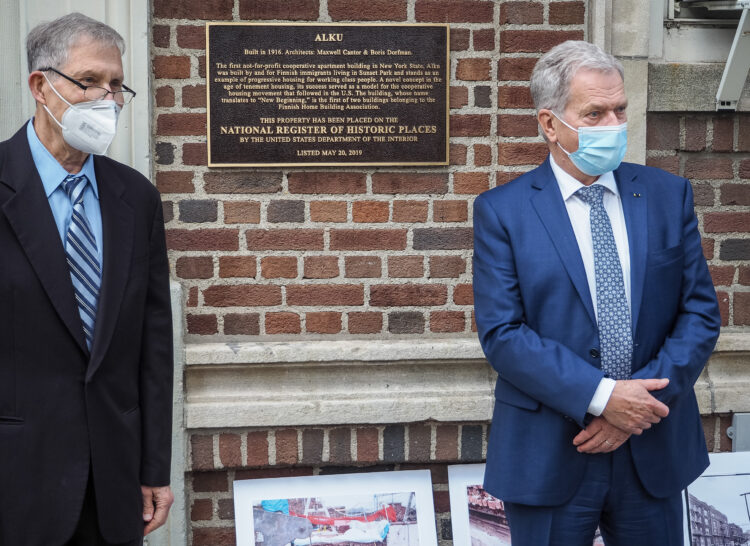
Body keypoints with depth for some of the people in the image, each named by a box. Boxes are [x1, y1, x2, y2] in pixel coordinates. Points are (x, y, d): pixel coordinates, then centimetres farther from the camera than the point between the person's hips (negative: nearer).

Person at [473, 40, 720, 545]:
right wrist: (600, 395, -19)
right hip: (548, 458, -2)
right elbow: (501, 333, -12)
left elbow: (701, 313, 1)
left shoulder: (669, 195, 3)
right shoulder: (502, 211, -5)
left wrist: (642, 402, -11)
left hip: (654, 451, 3)